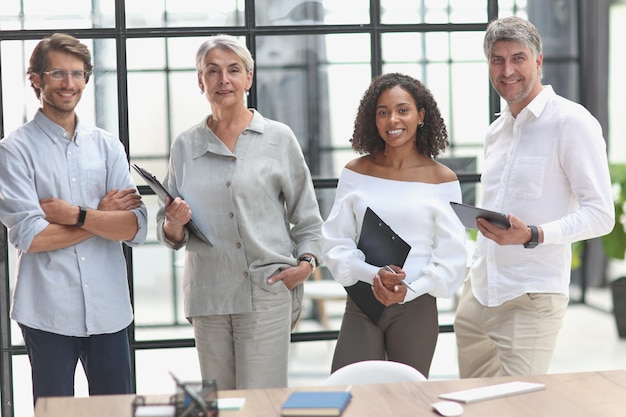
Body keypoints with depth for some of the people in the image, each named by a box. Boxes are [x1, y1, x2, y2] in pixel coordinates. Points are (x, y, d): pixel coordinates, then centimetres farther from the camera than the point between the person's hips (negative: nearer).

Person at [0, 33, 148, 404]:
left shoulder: (107, 147, 9)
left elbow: (135, 228, -1)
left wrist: (76, 215, -13)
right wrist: (103, 214, -7)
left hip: (109, 309, 3)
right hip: (48, 313, -3)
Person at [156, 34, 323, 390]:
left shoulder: (279, 138, 4)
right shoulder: (185, 146, 10)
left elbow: (306, 215, 9)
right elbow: (170, 234, 12)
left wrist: (307, 261, -5)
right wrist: (174, 223, -9)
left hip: (268, 290, -3)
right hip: (207, 293, 3)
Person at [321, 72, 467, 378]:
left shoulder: (442, 179, -1)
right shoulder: (355, 172, 3)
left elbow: (452, 257, -3)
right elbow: (334, 243, 0)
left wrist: (409, 290, -17)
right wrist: (373, 275, -16)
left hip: (416, 308, -1)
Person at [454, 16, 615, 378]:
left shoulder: (571, 122, -9)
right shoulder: (497, 131, 17)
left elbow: (601, 214, -14)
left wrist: (532, 236, -27)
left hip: (530, 302, -7)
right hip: (478, 294, 8)